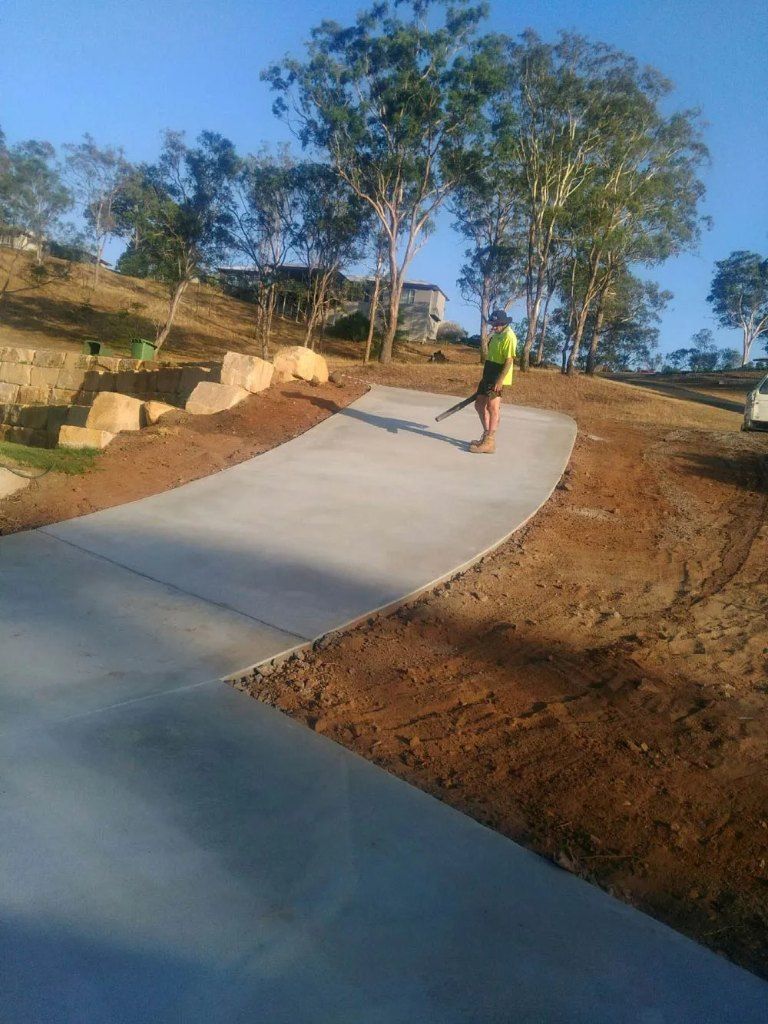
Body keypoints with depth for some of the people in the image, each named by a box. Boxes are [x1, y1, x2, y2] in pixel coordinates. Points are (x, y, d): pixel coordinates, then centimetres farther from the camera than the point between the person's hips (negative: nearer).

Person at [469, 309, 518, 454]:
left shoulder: (509, 337, -15)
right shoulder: (497, 334, 15)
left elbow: (509, 361, -21)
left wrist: (500, 380, -26)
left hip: (498, 378, -10)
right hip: (488, 376, 10)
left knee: (492, 407, -9)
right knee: (479, 404, 14)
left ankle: (489, 443, -7)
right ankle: (487, 435, 27)